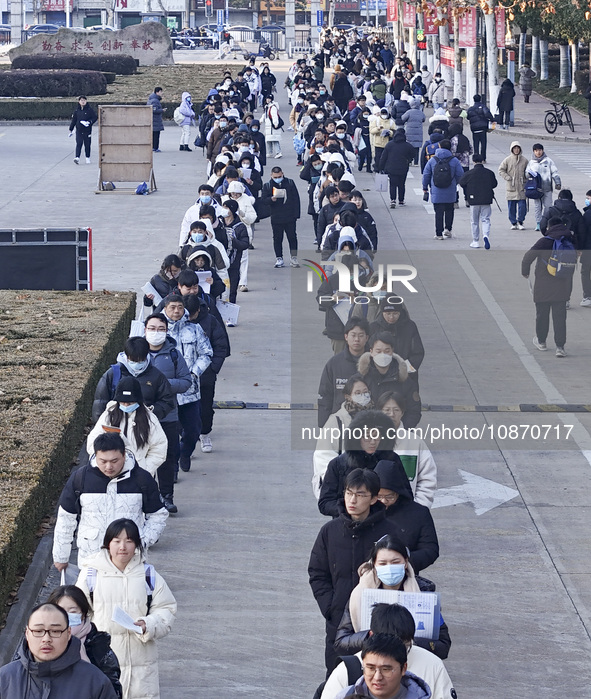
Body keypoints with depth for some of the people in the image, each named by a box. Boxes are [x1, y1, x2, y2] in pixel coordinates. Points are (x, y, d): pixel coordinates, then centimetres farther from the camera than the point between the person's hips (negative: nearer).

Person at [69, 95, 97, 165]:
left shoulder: (89, 109, -3)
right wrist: (71, 129, 12)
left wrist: (89, 122, -18)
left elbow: (95, 117, -3)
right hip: (79, 130, 1)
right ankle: (77, 157, -16)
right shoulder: (77, 110, 6)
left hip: (87, 130, -1)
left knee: (87, 144, 7)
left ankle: (88, 158, 20)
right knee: (78, 144, -9)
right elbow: (74, 120, 12)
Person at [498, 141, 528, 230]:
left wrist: (526, 179, 3)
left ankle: (520, 222, 10)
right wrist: (508, 178, -6)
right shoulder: (508, 160, 0)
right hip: (511, 187, 0)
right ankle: (513, 223, 14)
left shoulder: (524, 160, 4)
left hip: (522, 187, 0)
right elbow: (501, 170, 5)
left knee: (522, 205, -5)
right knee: (511, 206, 3)